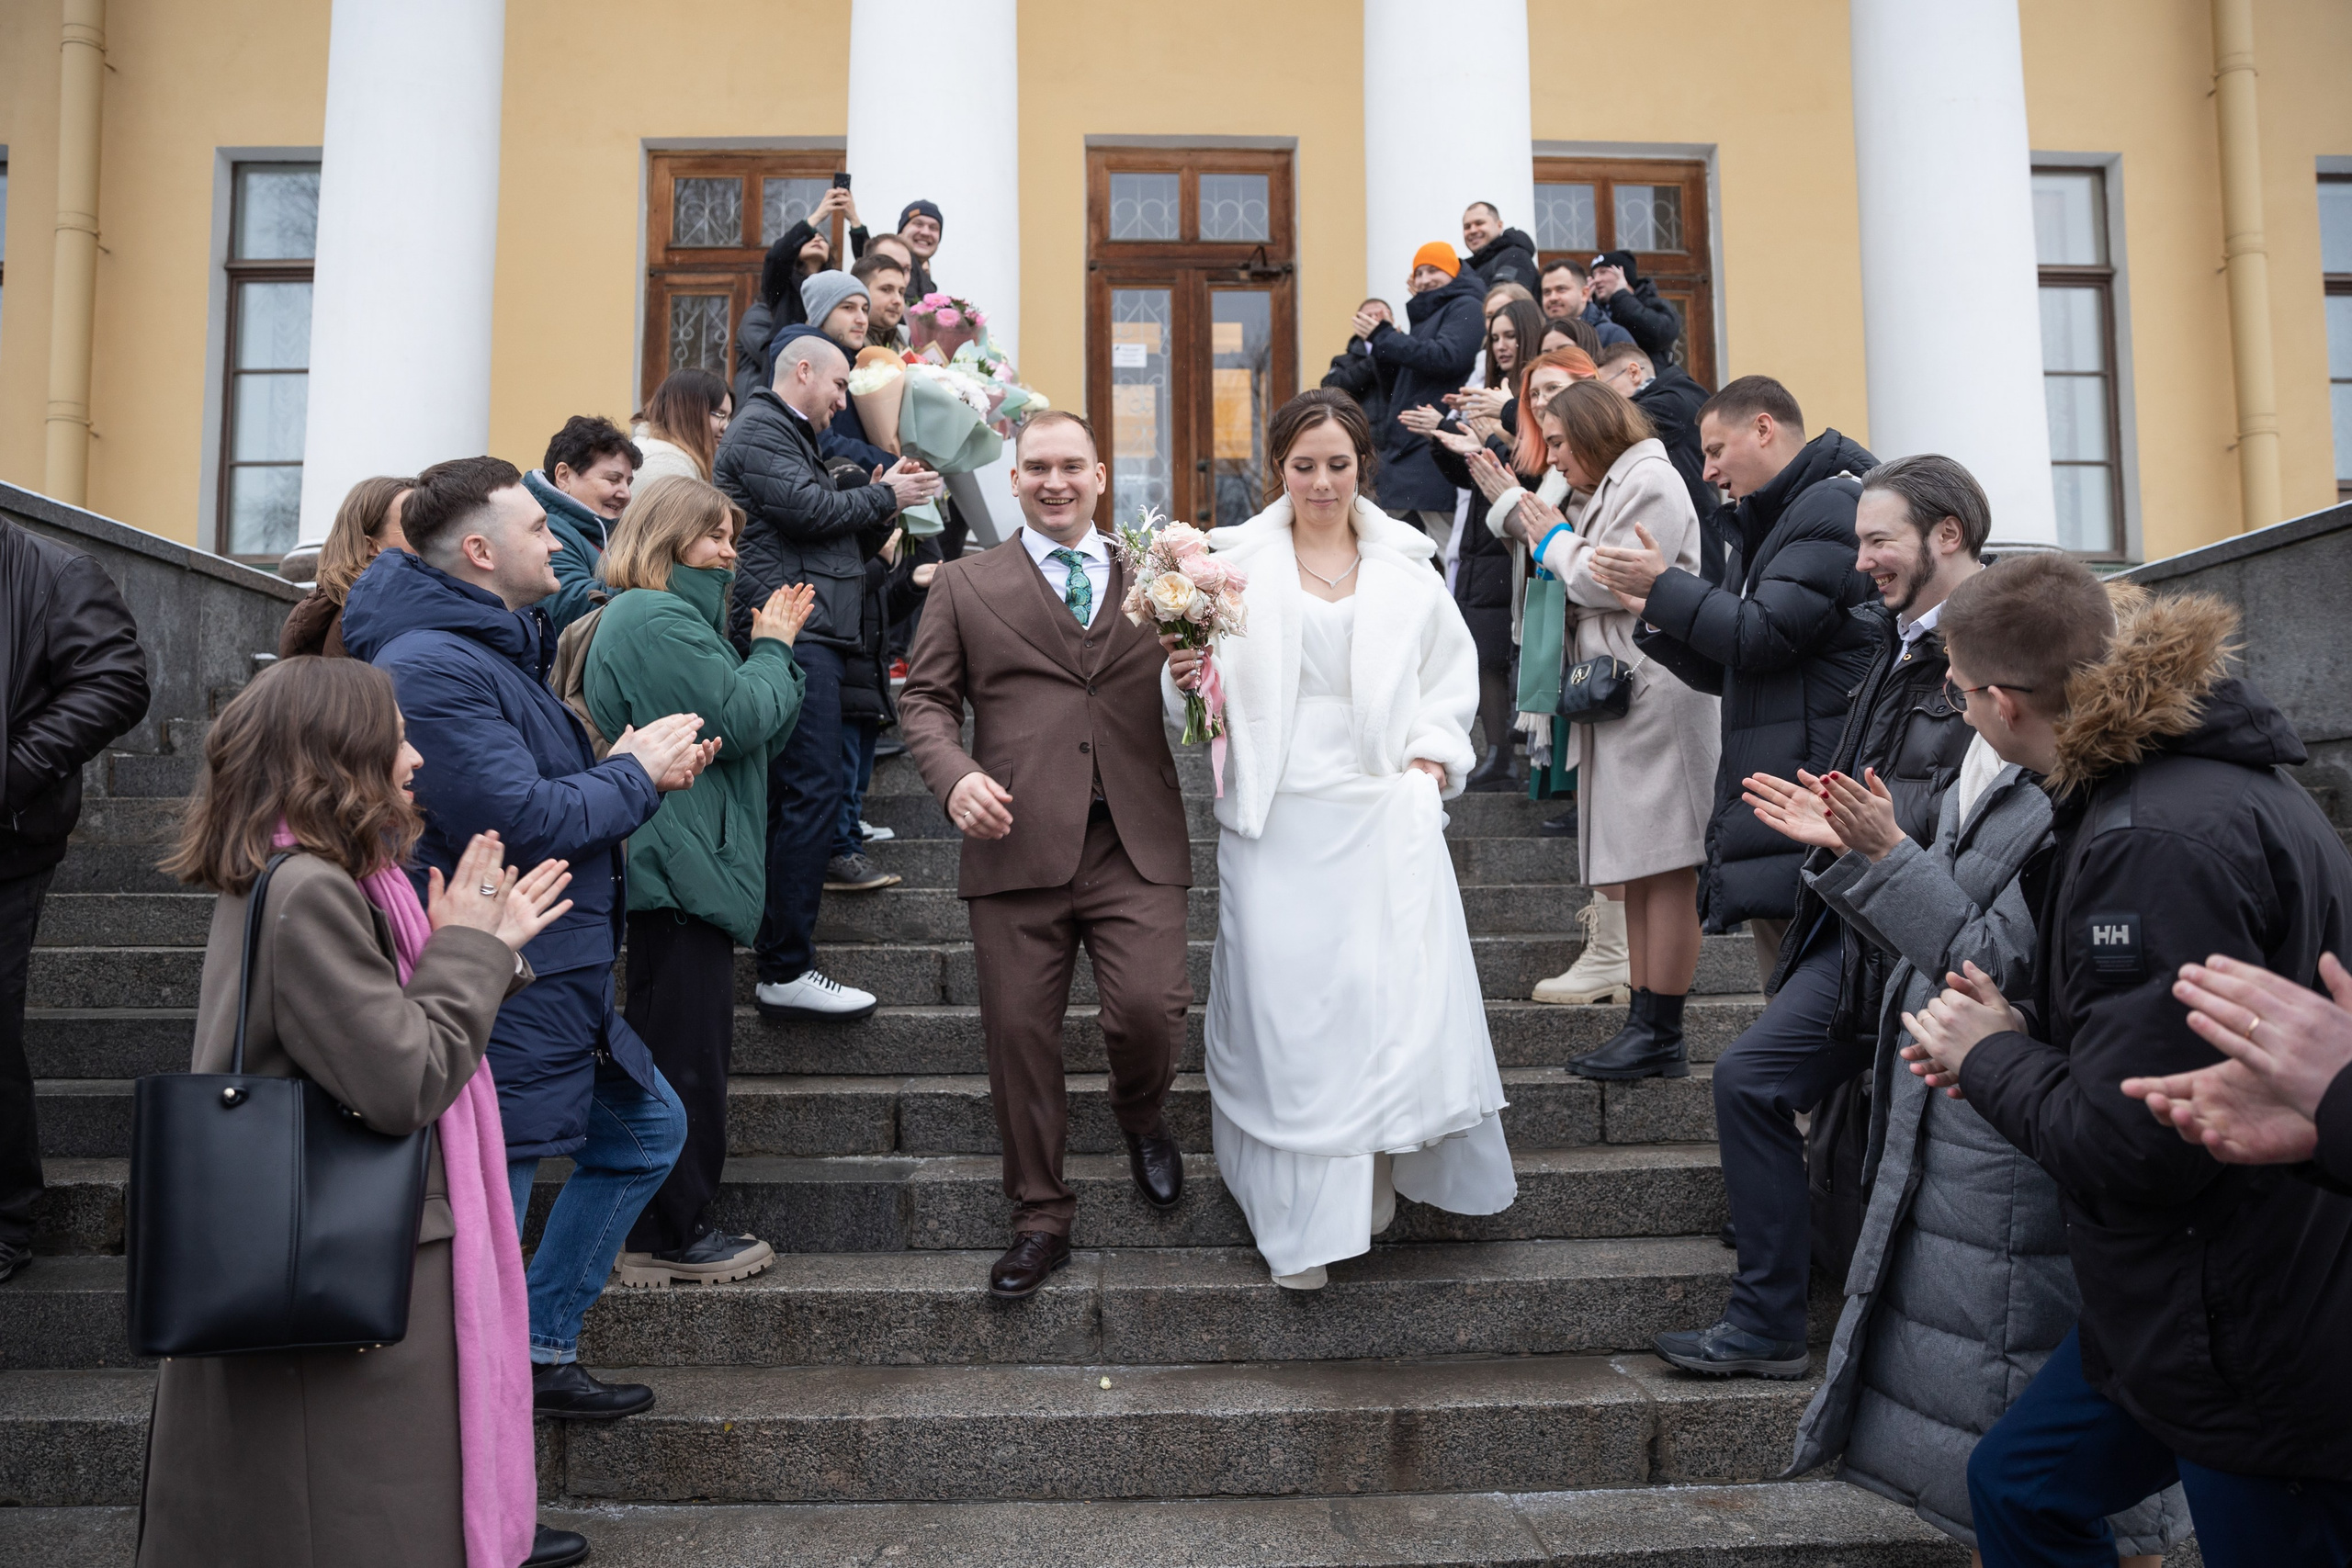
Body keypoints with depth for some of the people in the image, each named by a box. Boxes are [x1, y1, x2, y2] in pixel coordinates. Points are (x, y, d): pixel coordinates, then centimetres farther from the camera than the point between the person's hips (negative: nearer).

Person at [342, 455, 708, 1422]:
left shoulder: (497, 645, 15)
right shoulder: (433, 667, -20)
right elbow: (520, 820, -26)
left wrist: (636, 765, 1)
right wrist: (637, 773, -11)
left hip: (558, 978, 11)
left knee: (647, 1128, 22)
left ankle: (540, 1350, 31)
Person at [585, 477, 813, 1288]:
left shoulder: (654, 616, 22)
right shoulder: (657, 620, -13)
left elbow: (745, 725, 21)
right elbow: (743, 720, -18)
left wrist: (771, 648, 10)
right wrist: (773, 648, -2)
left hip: (684, 866, 11)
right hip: (682, 865, -11)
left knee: (688, 1048, 15)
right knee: (684, 1051, -4)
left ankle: (671, 1227, 25)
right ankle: (667, 1240, 6)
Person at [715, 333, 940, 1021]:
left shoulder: (789, 437, 29)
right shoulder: (760, 431, -2)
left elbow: (838, 540, 26)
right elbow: (809, 510, -16)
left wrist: (885, 506, 10)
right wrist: (885, 495, -1)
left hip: (807, 636, 11)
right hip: (792, 633, -11)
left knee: (790, 797, 12)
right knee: (811, 795, -14)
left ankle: (777, 956, 18)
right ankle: (786, 972, -12)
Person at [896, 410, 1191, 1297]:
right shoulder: (965, 585, 12)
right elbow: (925, 698, 8)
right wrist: (955, 776, -11)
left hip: (1136, 845, 0)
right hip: (1017, 843, 0)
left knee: (1151, 1011, -11)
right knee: (1019, 1035, 4)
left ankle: (1140, 1115, 26)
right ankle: (1040, 1218, 23)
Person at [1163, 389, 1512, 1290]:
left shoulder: (1406, 567, 11)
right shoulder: (1235, 563, 5)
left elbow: (1452, 672, 17)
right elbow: (1199, 689, 5)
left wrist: (1432, 754, 3)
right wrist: (1188, 678, -17)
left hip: (1386, 813, 2)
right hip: (1278, 818, -1)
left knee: (1396, 996, -2)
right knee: (1285, 1006, -2)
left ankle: (1376, 1181, 19)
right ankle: (1299, 1219, 8)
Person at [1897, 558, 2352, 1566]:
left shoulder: (2160, 842, -27)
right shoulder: (2193, 776, 6)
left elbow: (2131, 1148, -27)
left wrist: (1993, 1056, -9)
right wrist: (2020, 1037, 2)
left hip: (2266, 1356, -10)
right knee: (2018, 1486, 19)